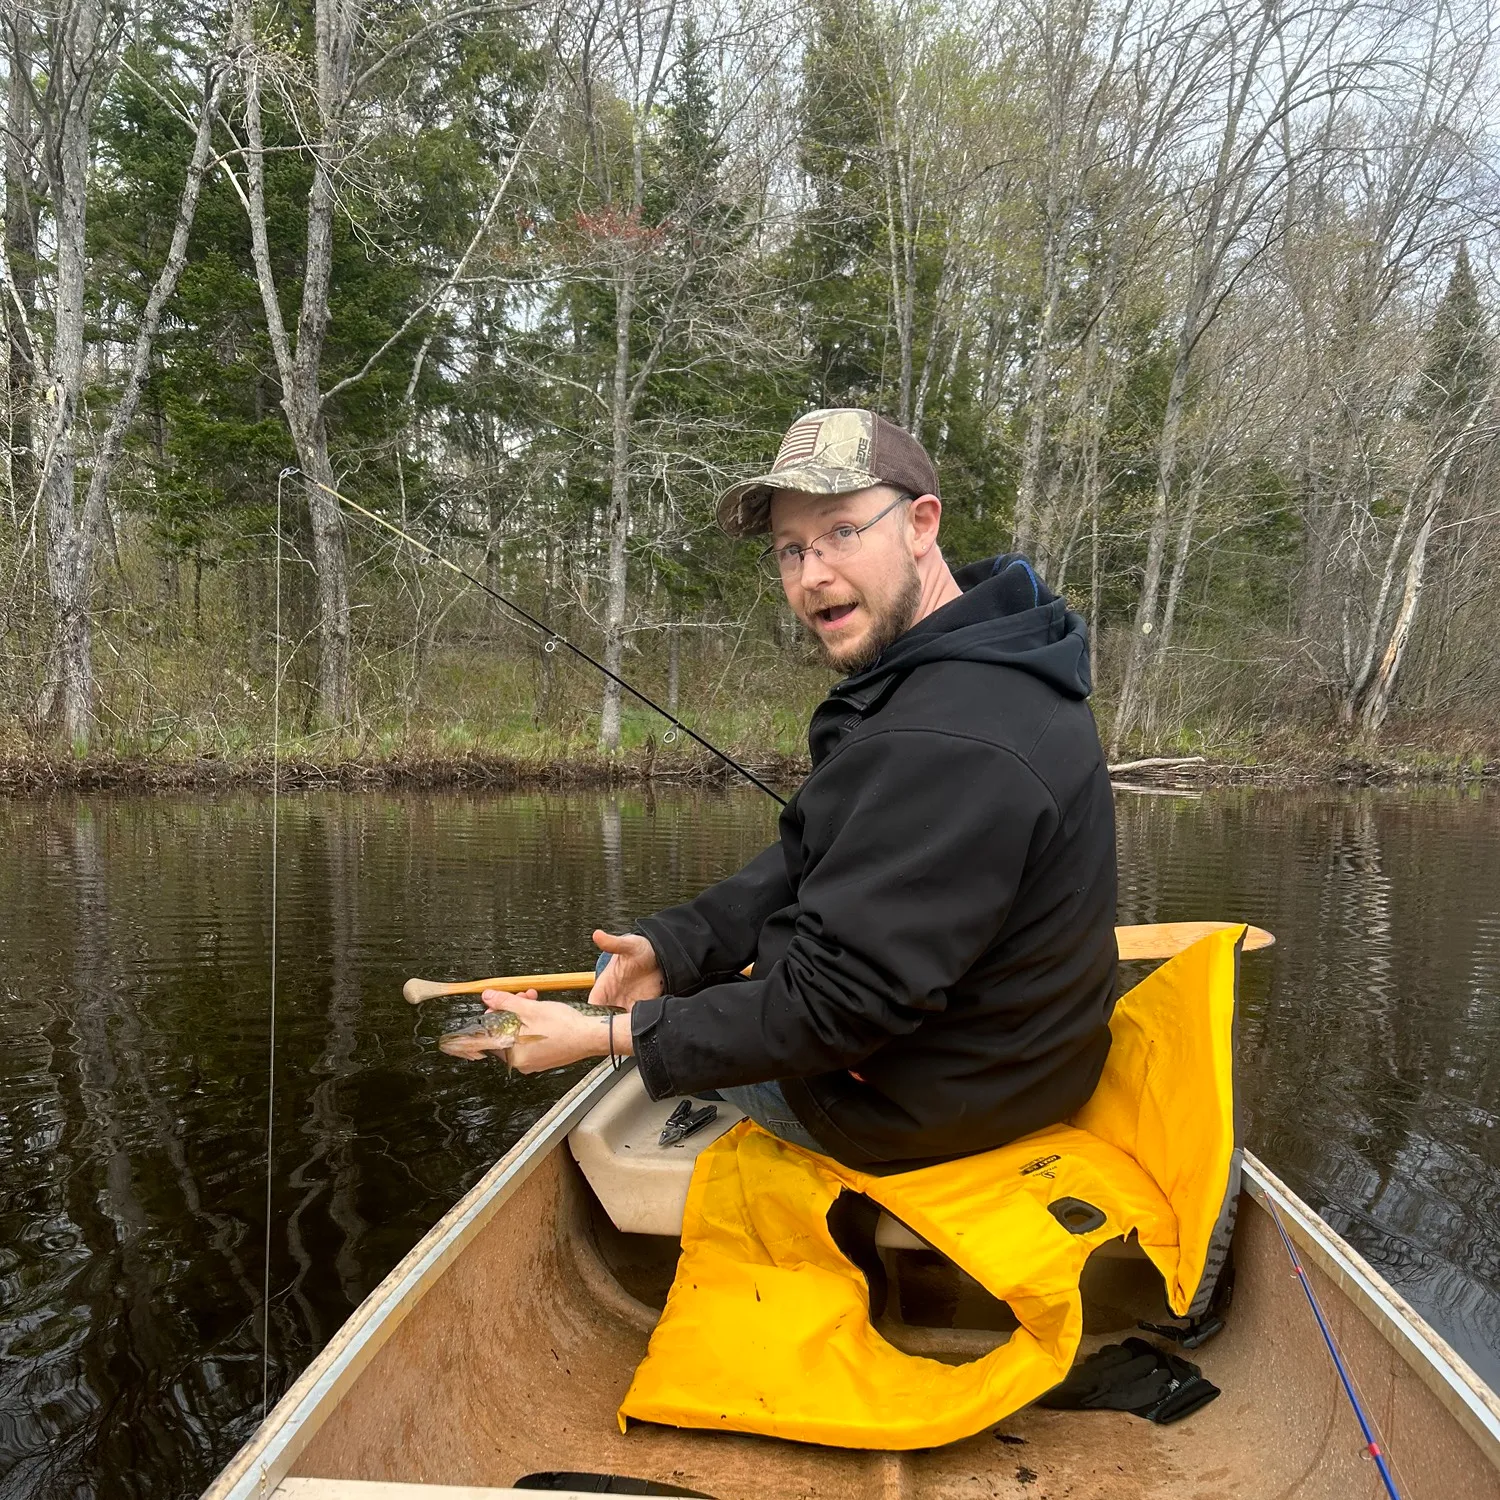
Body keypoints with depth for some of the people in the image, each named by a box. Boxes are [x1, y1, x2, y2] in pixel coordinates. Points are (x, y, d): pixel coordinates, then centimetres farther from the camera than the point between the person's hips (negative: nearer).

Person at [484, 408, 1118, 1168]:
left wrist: (602, 1036, -24)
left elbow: (833, 1006, -30)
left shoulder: (948, 747, -35)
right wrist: (673, 944, -9)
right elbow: (808, 860, 2)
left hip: (931, 1100, -8)